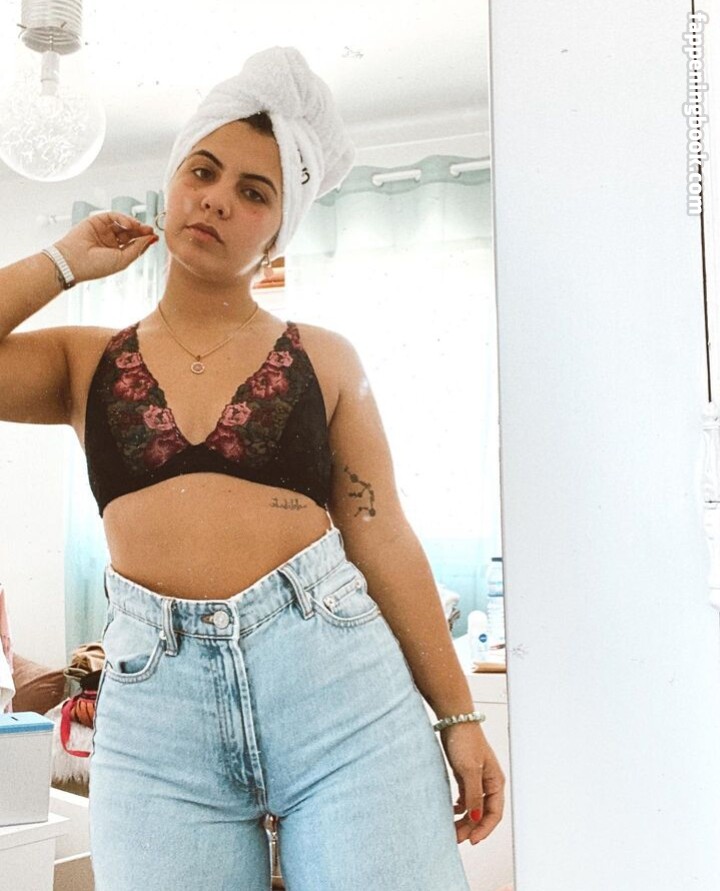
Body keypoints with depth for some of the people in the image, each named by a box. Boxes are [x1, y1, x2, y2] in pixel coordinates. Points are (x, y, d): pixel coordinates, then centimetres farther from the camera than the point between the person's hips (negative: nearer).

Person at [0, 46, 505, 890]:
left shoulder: (323, 360, 9)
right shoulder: (86, 362, 13)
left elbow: (384, 542, 7)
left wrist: (458, 717, 5)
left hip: (338, 679, 0)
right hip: (153, 704, 1)